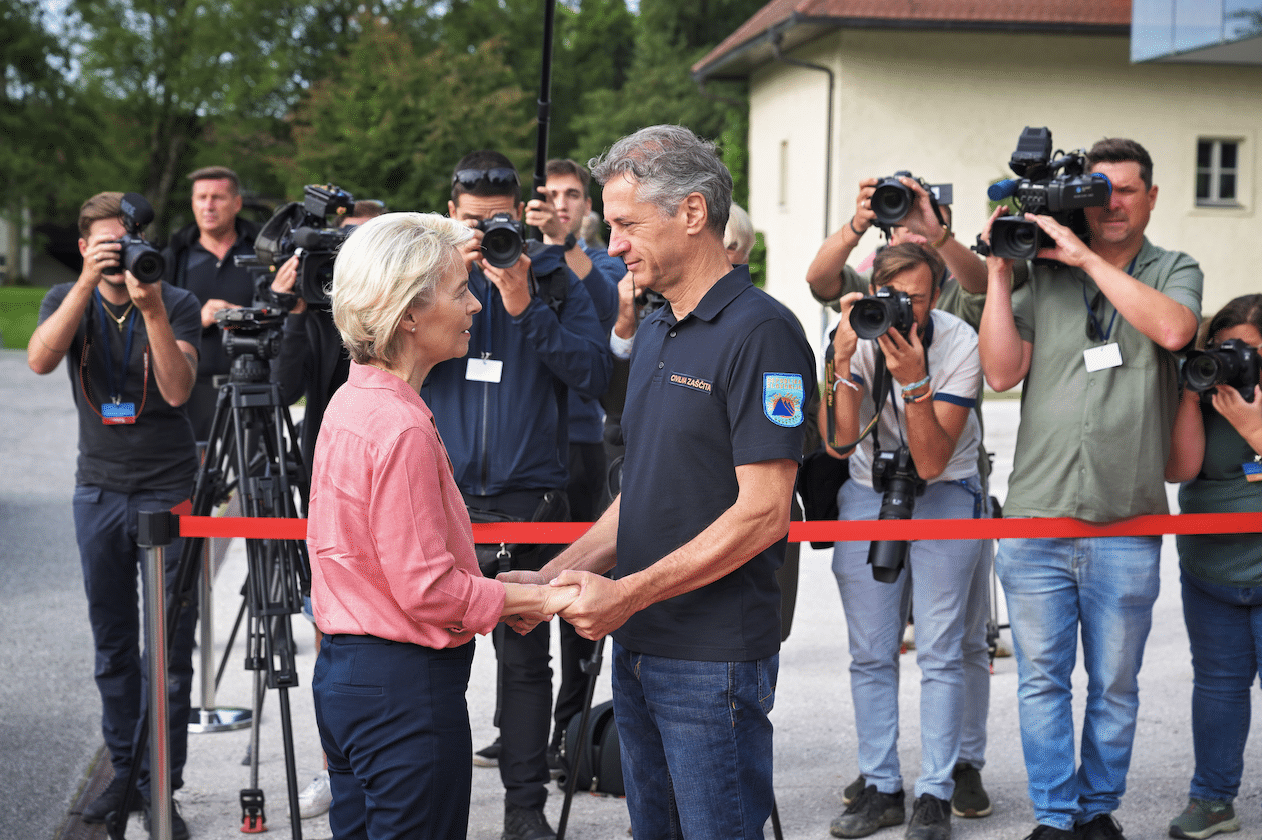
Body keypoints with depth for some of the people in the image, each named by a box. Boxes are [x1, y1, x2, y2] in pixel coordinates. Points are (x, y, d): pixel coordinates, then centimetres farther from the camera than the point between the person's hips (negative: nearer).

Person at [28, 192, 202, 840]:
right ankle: (125, 770, 23)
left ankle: (162, 787, 5)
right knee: (112, 646, 11)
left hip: (167, 492, -3)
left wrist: (152, 309, -29)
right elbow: (40, 360, -19)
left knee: (169, 648, -3)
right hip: (98, 491, 3)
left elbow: (177, 390, -19)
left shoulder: (178, 304, -6)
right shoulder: (68, 300, 1)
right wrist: (89, 284, -29)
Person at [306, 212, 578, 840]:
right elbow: (429, 589, -21)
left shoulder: (352, 401, 10)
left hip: (341, 673, 10)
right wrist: (539, 598, -11)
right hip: (406, 687, -10)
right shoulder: (400, 428, -21)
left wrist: (501, 588, 13)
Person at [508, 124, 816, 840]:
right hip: (638, 648, 8)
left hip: (715, 664, -8)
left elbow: (762, 514, -20)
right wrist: (555, 577, 6)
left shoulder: (760, 332, -15)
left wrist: (628, 594, -20)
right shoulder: (655, 334, 14)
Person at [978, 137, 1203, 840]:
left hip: (1127, 525, 0)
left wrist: (1089, 258, -13)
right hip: (1035, 518, 1)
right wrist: (999, 271, -5)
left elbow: (1172, 329, -16)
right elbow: (1002, 372, -2)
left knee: (1115, 687, 10)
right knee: (1042, 680, 6)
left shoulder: (1174, 271, 7)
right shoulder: (1040, 274, 8)